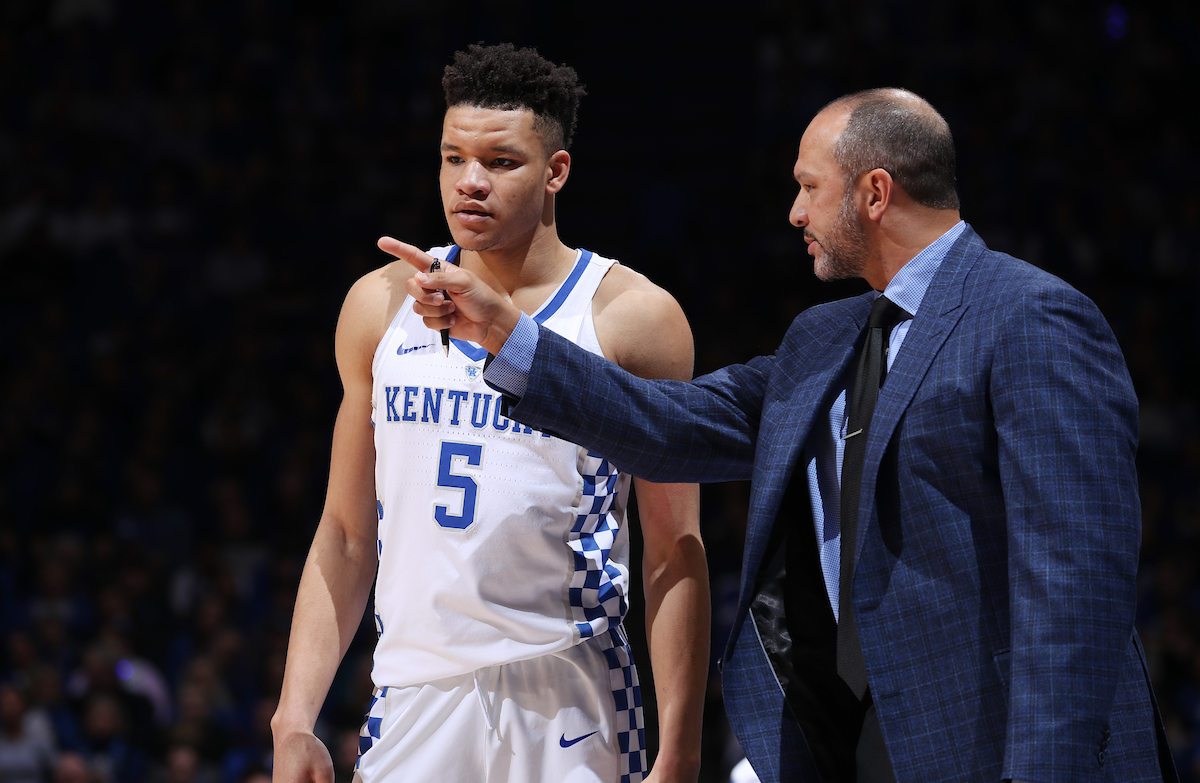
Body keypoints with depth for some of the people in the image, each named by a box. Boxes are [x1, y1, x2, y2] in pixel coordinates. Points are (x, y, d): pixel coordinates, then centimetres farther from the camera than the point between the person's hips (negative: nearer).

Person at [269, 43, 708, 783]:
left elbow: (674, 555, -3)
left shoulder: (632, 317, -2)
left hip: (566, 704, -3)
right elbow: (346, 535, 12)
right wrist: (295, 720, 4)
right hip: (412, 700, 3)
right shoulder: (382, 306, 9)